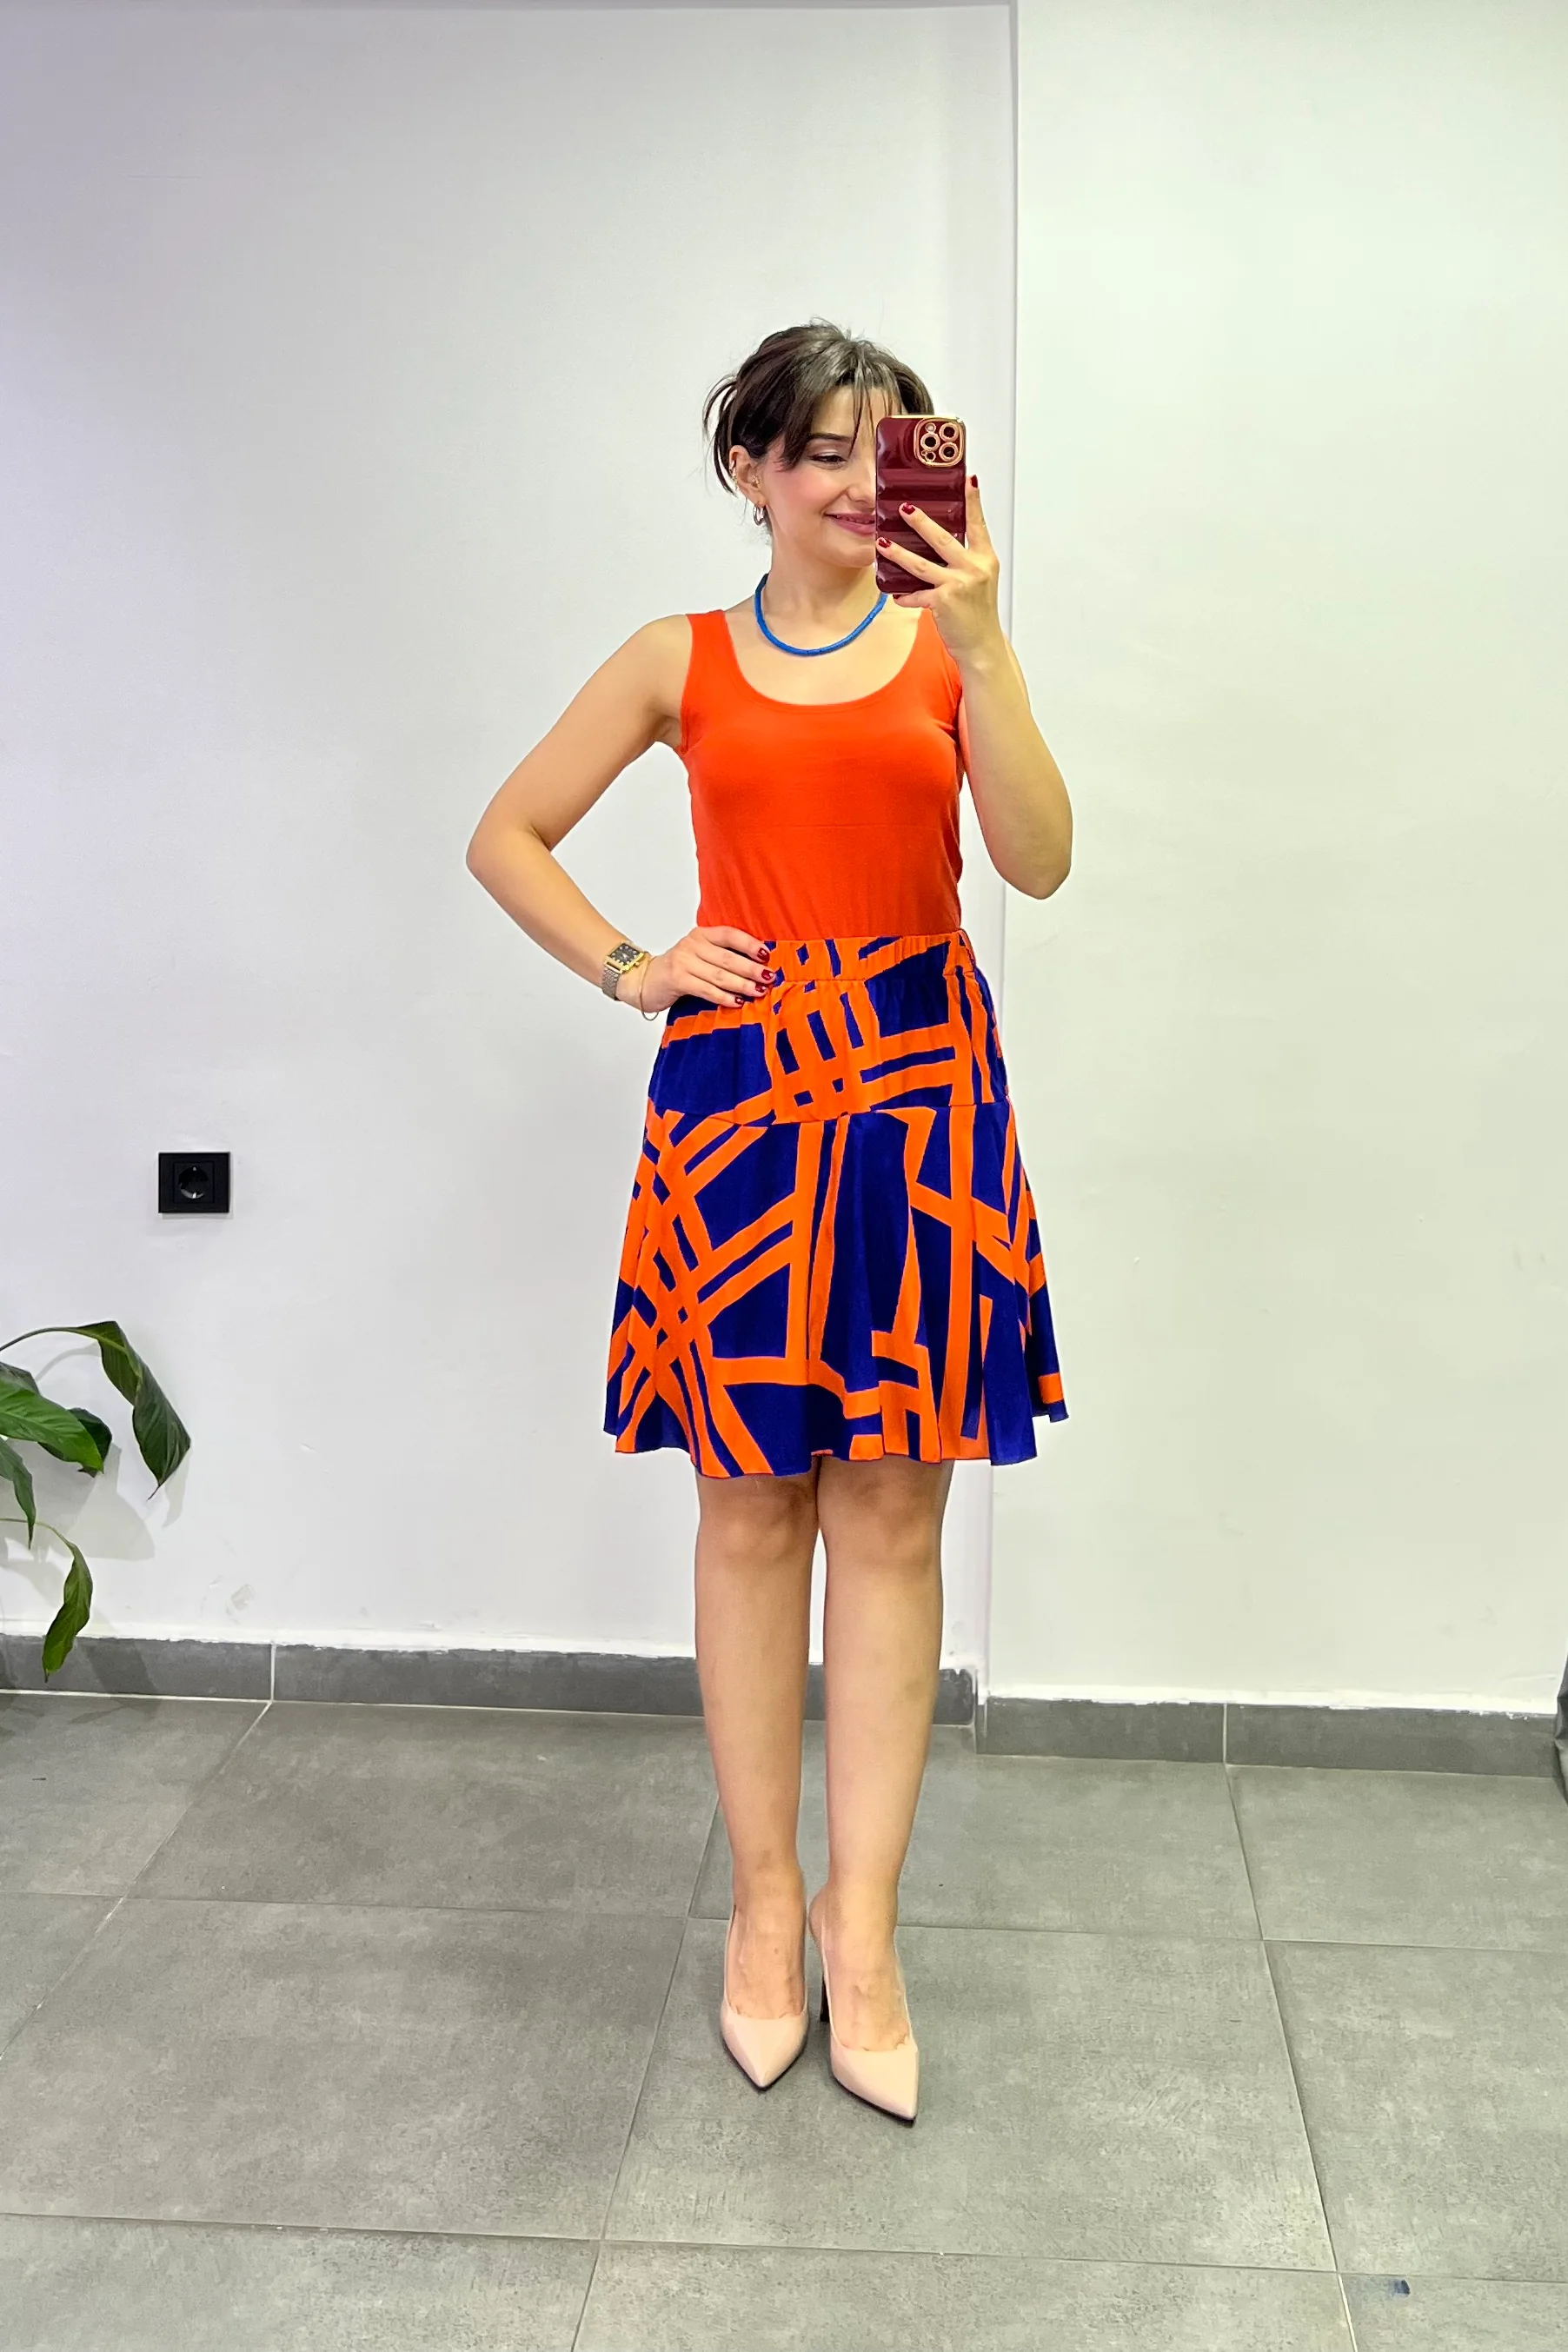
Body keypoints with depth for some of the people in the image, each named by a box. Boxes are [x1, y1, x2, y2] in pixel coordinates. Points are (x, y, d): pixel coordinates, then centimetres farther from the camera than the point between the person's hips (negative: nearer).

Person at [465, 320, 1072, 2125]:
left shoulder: (946, 647, 7)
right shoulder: (682, 660, 8)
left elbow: (1040, 862, -7)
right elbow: (505, 838, 13)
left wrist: (981, 643, -15)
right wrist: (628, 968, 0)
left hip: (916, 1088, 0)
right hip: (739, 1092, 0)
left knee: (890, 1508, 2)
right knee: (748, 1503, 5)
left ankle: (861, 1928, 11)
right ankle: (764, 1898, 20)